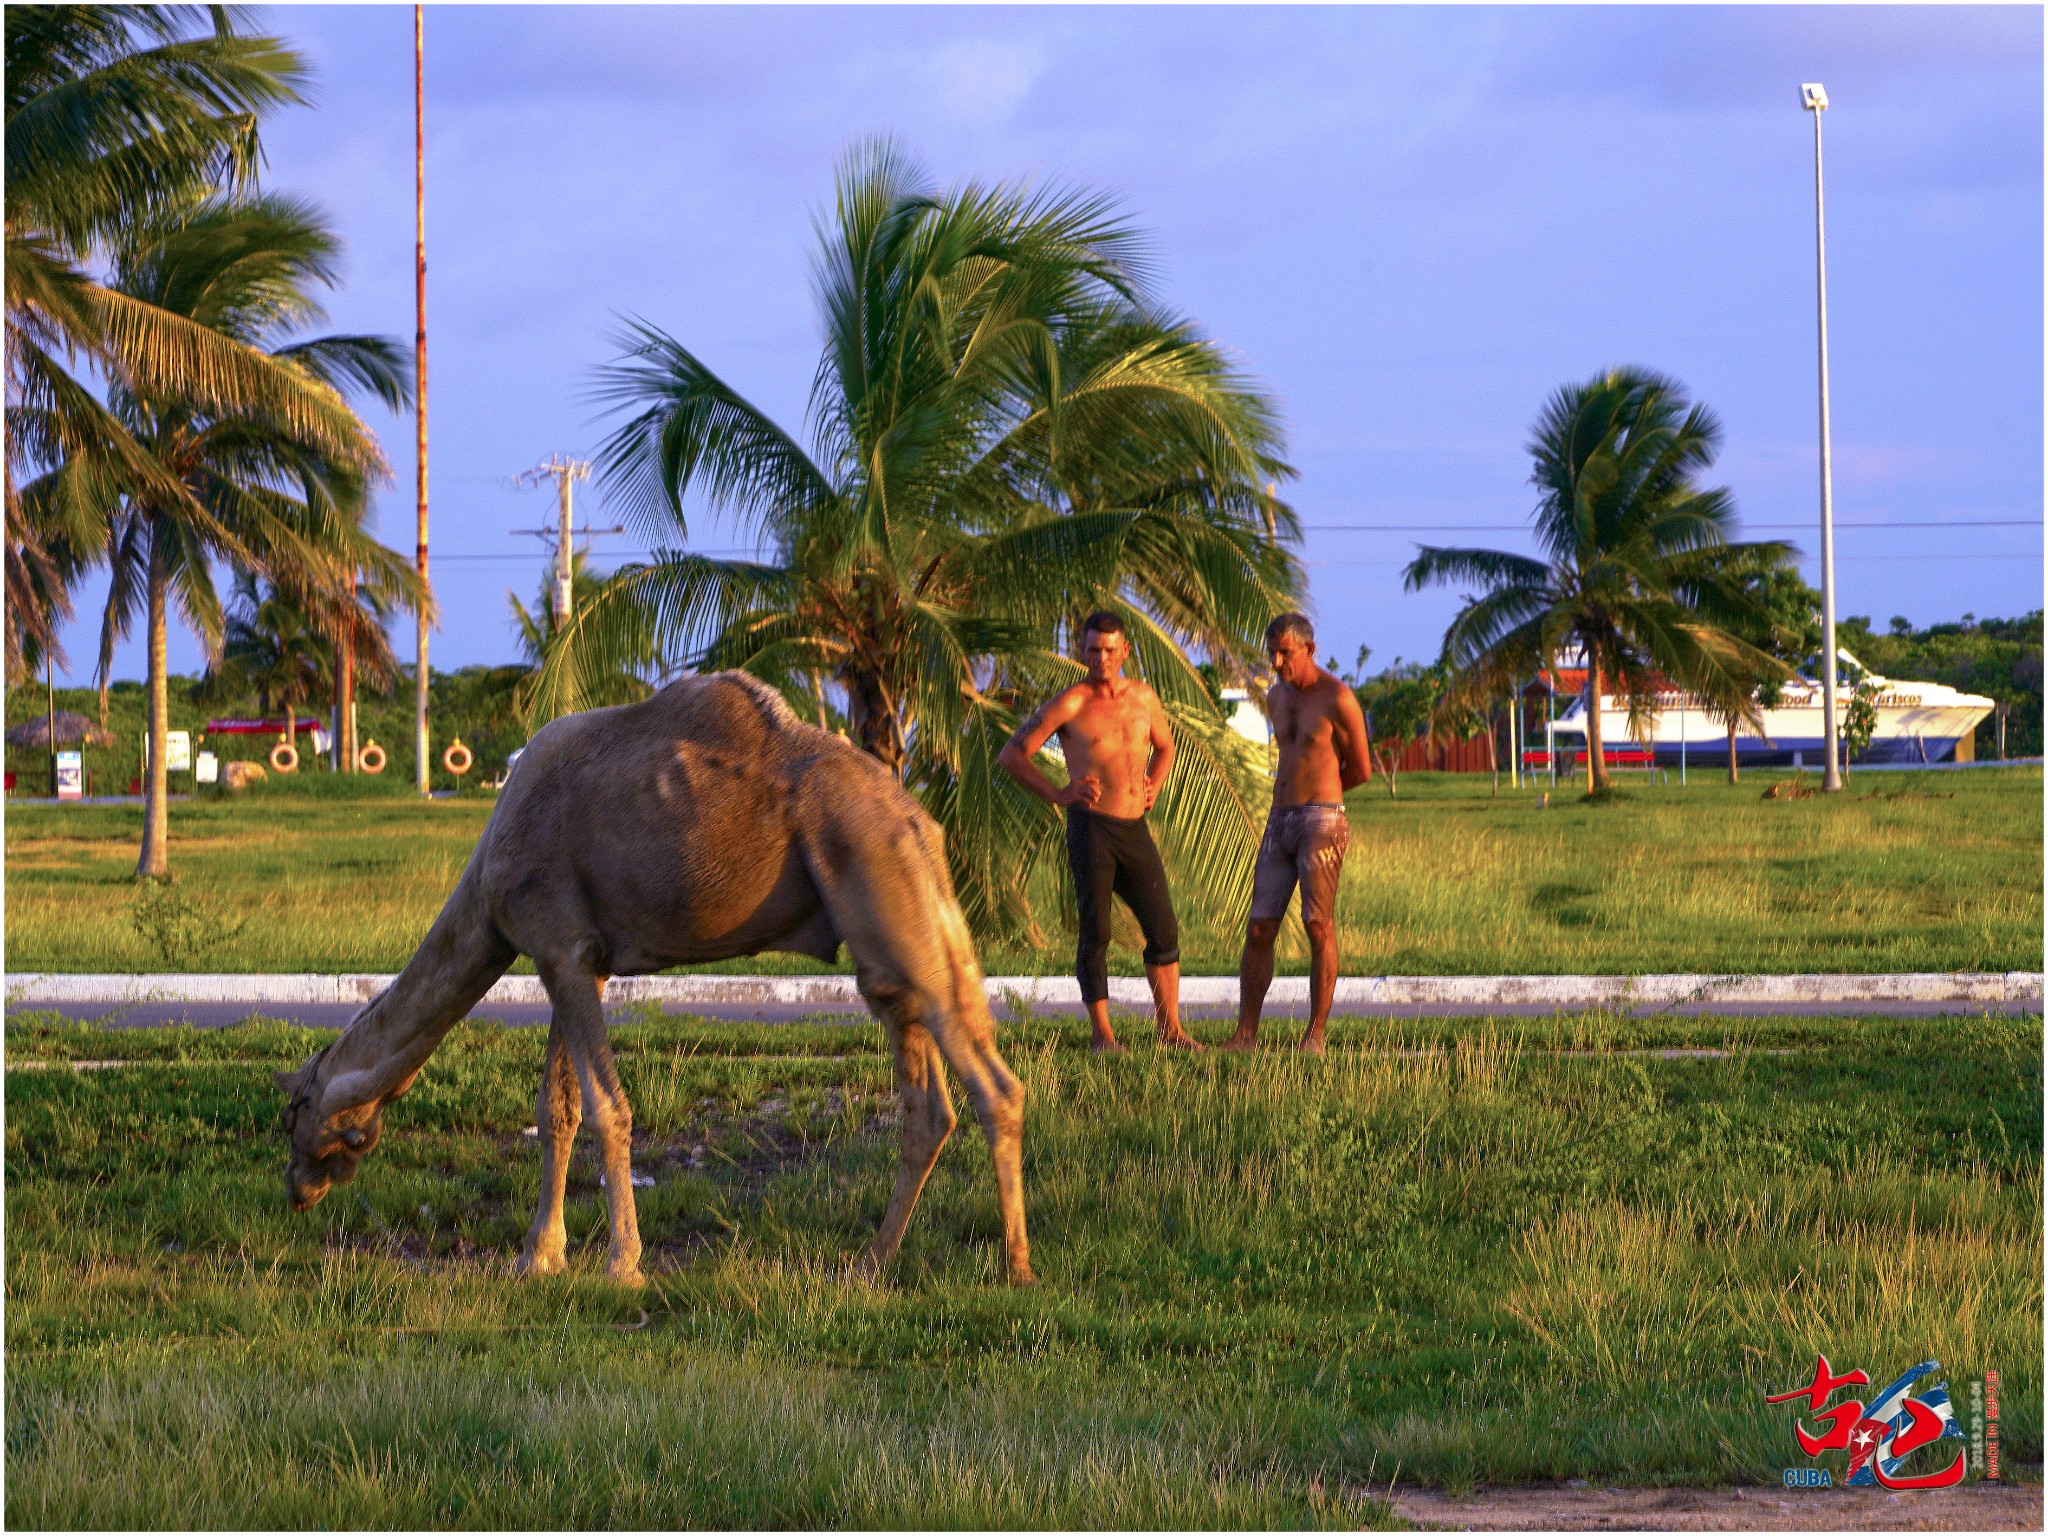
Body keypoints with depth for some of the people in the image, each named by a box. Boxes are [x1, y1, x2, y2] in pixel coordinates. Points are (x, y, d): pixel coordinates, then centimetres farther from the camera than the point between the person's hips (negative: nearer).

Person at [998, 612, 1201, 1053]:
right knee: (1096, 933, -5)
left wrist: (1151, 789, 13)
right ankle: (1102, 1034, 2)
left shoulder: (1143, 697, 11)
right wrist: (1057, 794, -7)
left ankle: (1171, 1029, 11)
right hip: (1092, 828, -5)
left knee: (1164, 930, 3)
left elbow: (1165, 746, 31)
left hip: (1135, 830, 5)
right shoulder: (1069, 703, -4)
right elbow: (1011, 755, -2)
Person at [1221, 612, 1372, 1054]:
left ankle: (1315, 1035, -7)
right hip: (1279, 824, 7)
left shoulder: (1337, 698, -7)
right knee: (1259, 931, 1)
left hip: (1321, 821, -7)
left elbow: (1361, 770, 1)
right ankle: (1245, 1034, 3)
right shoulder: (1277, 697, 16)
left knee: (1319, 928, -10)